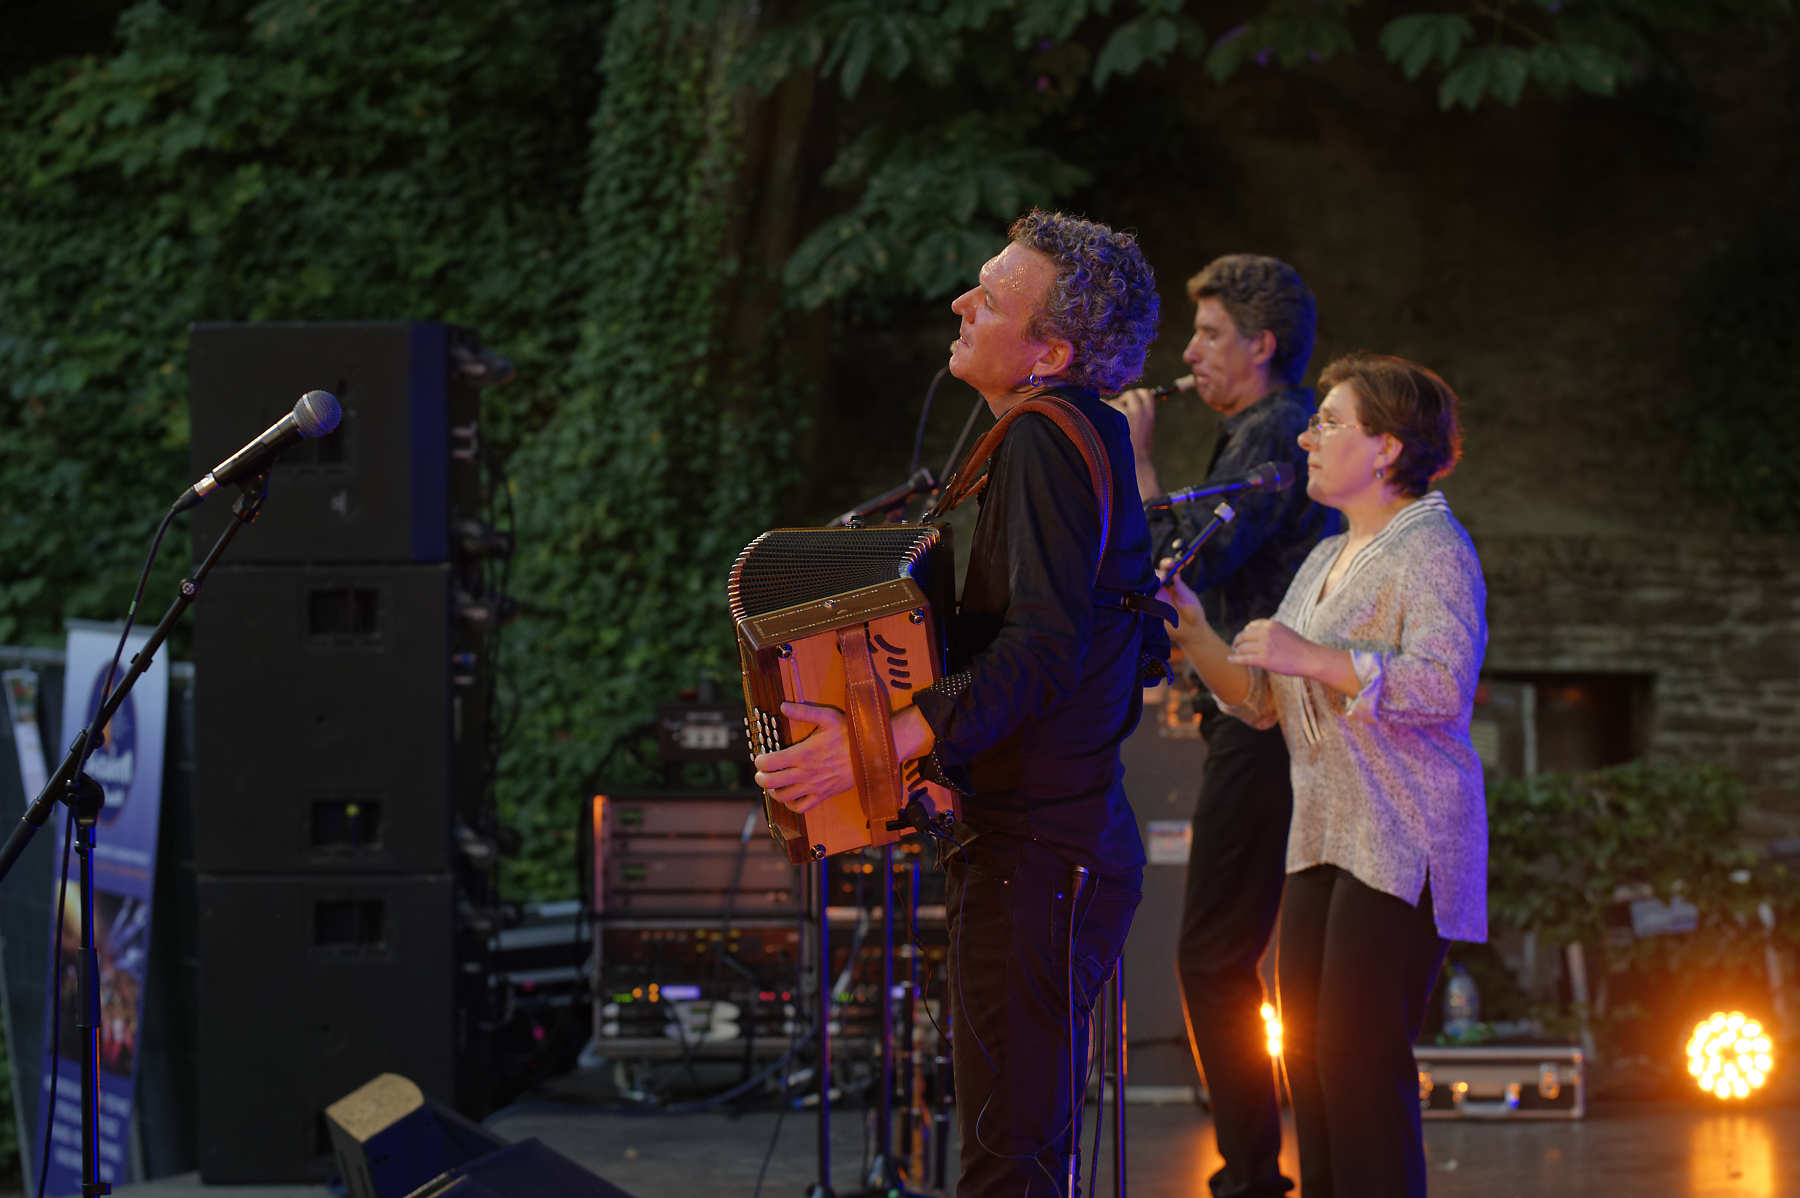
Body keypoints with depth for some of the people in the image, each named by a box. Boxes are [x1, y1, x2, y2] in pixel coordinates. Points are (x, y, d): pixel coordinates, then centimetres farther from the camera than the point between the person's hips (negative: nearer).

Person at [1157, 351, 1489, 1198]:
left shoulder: (1431, 548, -7)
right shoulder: (1327, 561, 21)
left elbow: (1443, 684, -23)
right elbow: (1262, 702, 20)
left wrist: (1312, 657, -27)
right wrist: (1192, 632, 6)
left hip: (1401, 843, -9)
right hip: (1322, 841, 9)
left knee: (1360, 1058, -13)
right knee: (1308, 1061, 6)